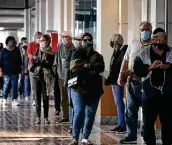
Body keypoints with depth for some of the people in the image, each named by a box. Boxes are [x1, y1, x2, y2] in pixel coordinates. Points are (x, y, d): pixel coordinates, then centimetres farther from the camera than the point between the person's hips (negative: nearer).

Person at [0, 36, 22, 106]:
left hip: (15, 72, 2)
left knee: (15, 86, -1)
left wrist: (21, 69, 10)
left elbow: (20, 61, 13)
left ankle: (14, 100, 0)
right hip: (6, 72, -2)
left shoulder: (17, 50, 8)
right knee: (6, 85, 3)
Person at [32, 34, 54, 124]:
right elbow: (34, 63, 10)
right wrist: (34, 60, -11)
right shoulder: (38, 50, 9)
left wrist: (39, 61, -21)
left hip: (46, 77, -3)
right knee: (37, 97, 1)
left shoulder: (51, 53, -4)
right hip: (37, 75, 3)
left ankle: (46, 118, 8)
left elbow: (49, 65, -15)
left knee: (45, 98, 1)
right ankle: (38, 117, 6)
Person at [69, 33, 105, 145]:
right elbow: (74, 69, -11)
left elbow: (101, 67, -6)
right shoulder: (77, 53, 6)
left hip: (94, 89, 4)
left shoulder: (97, 56, 15)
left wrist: (86, 66, -13)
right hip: (79, 87, -4)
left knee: (91, 114, 5)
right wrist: (91, 70, -10)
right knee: (79, 113, -12)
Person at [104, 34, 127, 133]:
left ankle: (122, 125, -4)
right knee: (117, 102, 11)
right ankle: (120, 124, 17)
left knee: (119, 102, -8)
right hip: (114, 80, 9)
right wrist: (109, 79, 13)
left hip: (118, 81, -9)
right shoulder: (116, 52, 16)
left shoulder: (123, 51, -11)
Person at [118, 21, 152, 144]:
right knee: (130, 110, 9)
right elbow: (126, 60, 15)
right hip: (132, 82, 5)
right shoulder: (133, 44, 12)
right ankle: (131, 136, 17)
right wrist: (121, 74, 6)